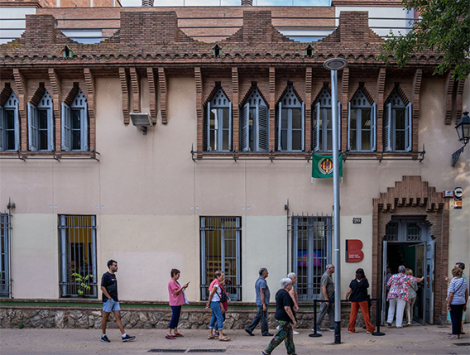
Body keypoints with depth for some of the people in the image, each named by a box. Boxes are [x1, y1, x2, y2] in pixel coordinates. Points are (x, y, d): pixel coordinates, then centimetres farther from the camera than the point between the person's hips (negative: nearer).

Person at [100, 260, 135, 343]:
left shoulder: (114, 275, 16)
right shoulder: (106, 275, -9)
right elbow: (102, 287, -16)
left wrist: (116, 298, 15)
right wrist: (109, 298, -18)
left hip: (115, 300, 8)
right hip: (108, 300, -8)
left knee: (118, 317, 2)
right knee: (105, 317, 3)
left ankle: (124, 336, -2)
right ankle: (103, 336, 15)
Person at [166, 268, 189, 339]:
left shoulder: (175, 282, 17)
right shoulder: (171, 282, -14)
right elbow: (175, 292, -20)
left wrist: (183, 288, 8)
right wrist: (182, 287, -16)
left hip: (178, 303, 10)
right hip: (175, 303, -10)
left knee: (177, 317, 13)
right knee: (174, 317, -10)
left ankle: (175, 332, 20)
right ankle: (169, 333, -8)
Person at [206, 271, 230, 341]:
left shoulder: (216, 283, 14)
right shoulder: (216, 284, -15)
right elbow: (211, 294, -16)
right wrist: (208, 303, -11)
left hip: (215, 302, 10)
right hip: (215, 302, -10)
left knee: (214, 317, 13)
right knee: (220, 318, -9)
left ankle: (210, 334, 19)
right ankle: (221, 335, -10)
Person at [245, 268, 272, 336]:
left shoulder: (258, 280, 14)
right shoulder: (262, 281, -18)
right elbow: (261, 294, -21)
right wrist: (264, 305, -22)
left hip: (259, 302, 10)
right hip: (262, 302, -10)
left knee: (258, 316, 13)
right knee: (264, 318, 0)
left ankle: (249, 328, 12)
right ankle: (265, 332, 8)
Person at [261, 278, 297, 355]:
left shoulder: (280, 292, 11)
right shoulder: (286, 294, -20)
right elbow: (287, 309, -26)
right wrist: (294, 320, -23)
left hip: (280, 317, 10)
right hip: (284, 319, -10)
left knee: (289, 336, 15)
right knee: (279, 337, -4)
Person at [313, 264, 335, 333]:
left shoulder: (329, 276, 15)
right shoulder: (325, 276, -17)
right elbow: (323, 287, -22)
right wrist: (326, 299, -24)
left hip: (329, 298, 10)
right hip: (326, 298, -10)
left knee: (331, 312, 11)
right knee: (322, 312, -5)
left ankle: (332, 327, 17)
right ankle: (316, 327, 2)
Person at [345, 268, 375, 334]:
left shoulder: (353, 282, -2)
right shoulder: (364, 281, -7)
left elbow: (349, 291, 1)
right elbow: (367, 286, 15)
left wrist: (346, 297, 16)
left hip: (354, 299, 2)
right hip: (363, 299, -2)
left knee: (353, 314, 8)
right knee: (365, 314, 4)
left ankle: (351, 329, 13)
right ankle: (369, 329, 7)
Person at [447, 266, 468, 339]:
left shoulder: (453, 281, -14)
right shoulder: (464, 281, 5)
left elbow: (451, 294, -15)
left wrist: (448, 305, -10)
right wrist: (465, 304, 19)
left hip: (454, 303, -6)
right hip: (462, 302, 6)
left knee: (454, 318, 2)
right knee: (459, 318, 12)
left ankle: (455, 334, 5)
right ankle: (458, 333, 18)